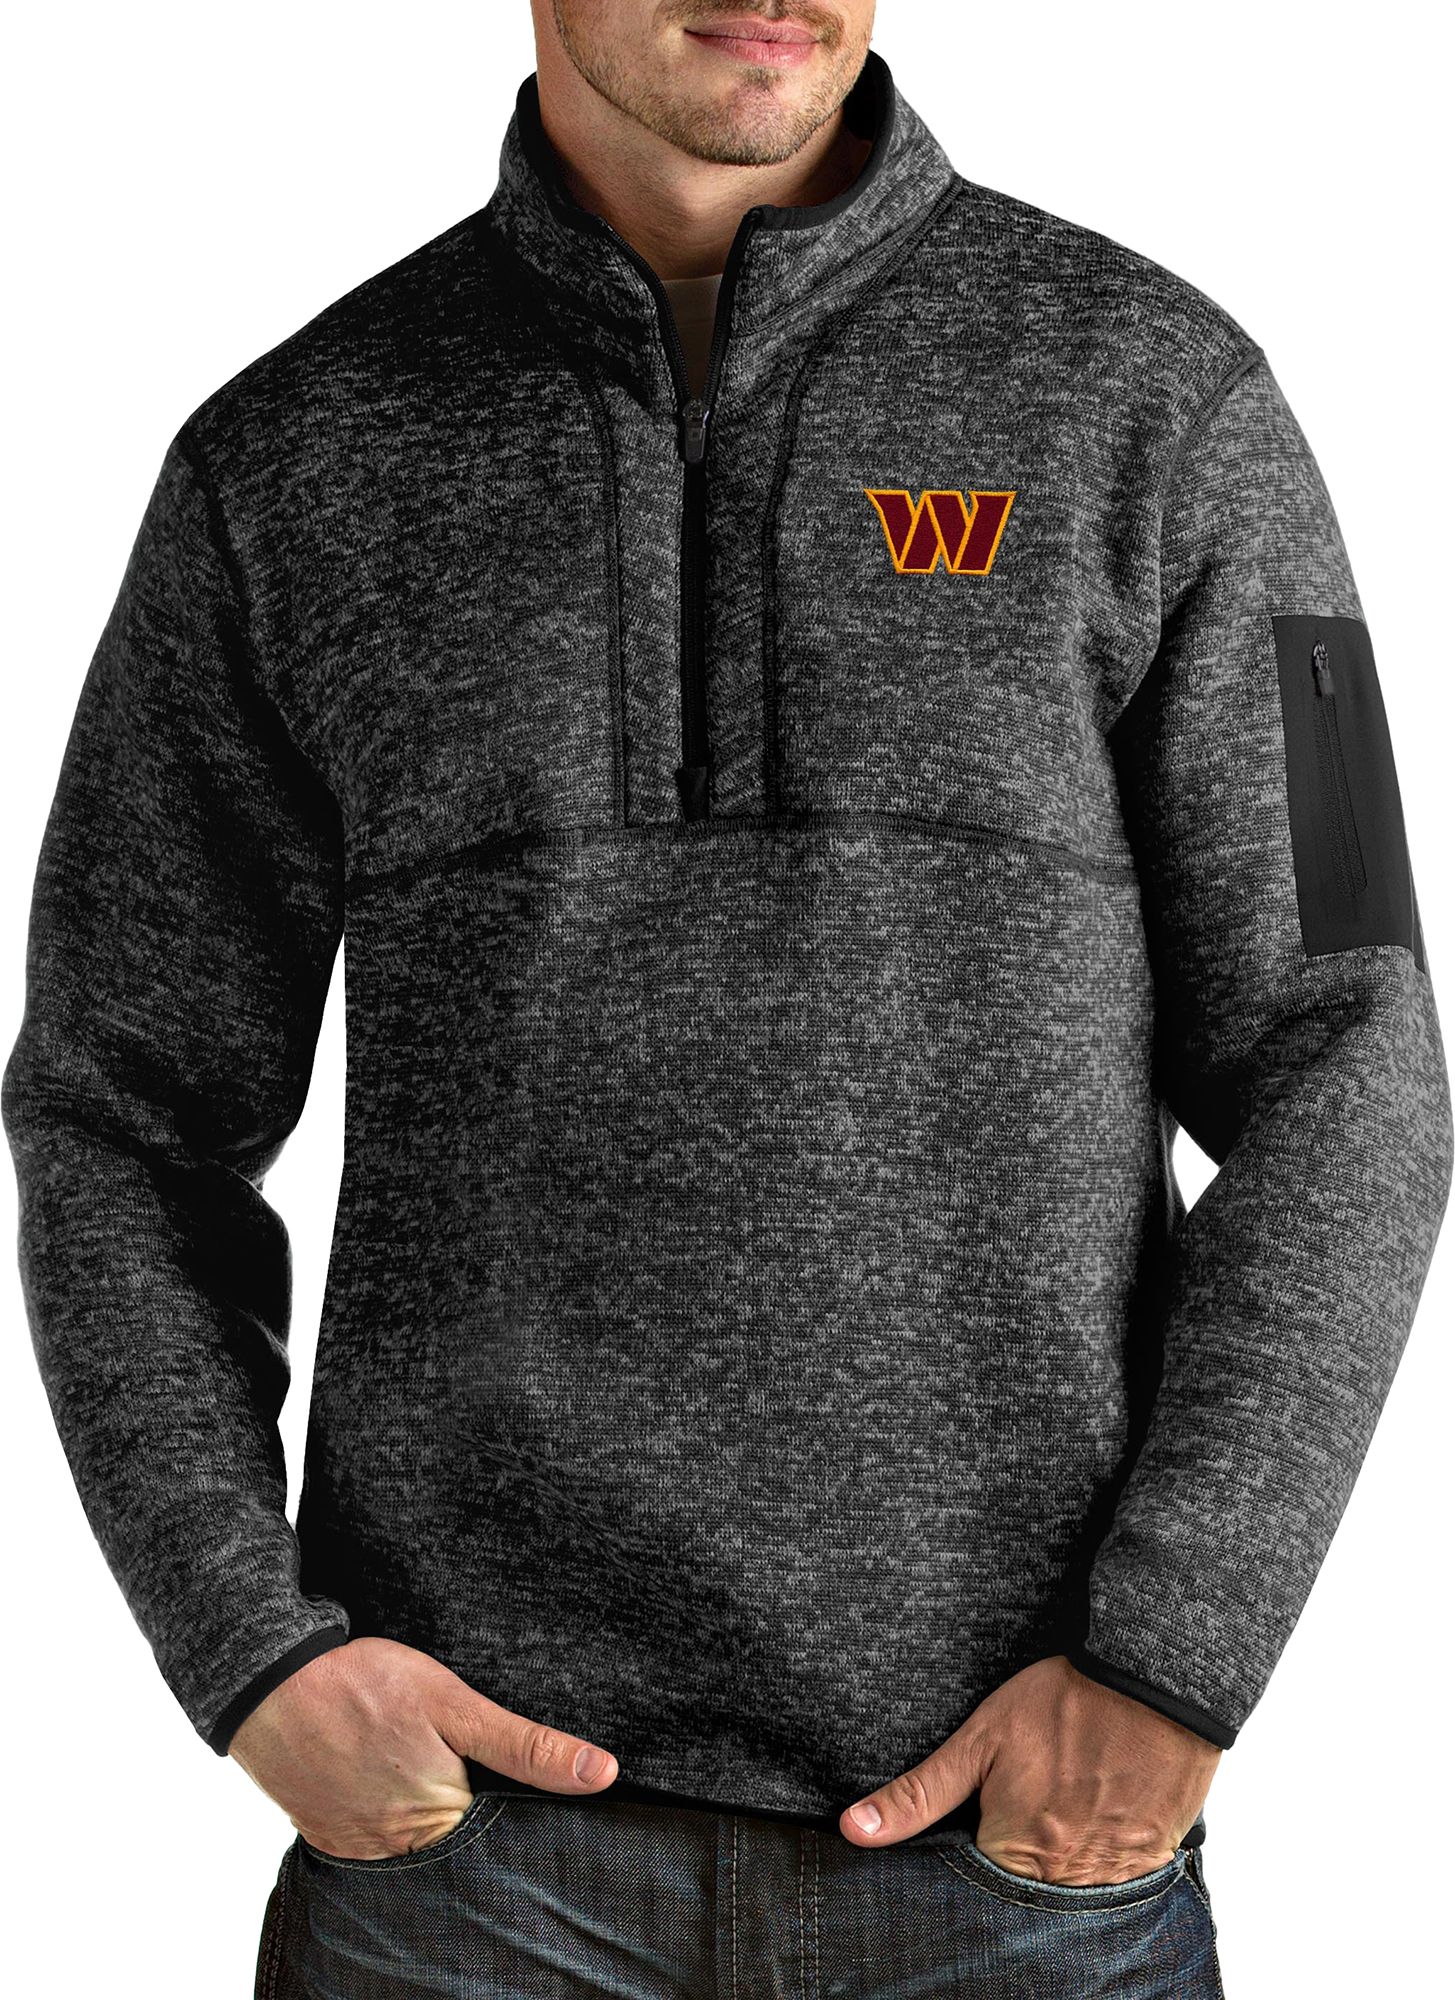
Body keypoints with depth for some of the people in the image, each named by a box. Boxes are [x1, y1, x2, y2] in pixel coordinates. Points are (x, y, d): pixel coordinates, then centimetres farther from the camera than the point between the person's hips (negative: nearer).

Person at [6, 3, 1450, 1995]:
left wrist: (1168, 1673, -13)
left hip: (1018, 1822, 0)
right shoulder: (292, 464, 2)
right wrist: (252, 1663, -9)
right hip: (478, 1783, 1)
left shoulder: (1150, 396, -2)